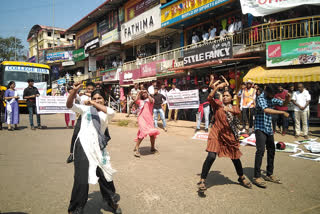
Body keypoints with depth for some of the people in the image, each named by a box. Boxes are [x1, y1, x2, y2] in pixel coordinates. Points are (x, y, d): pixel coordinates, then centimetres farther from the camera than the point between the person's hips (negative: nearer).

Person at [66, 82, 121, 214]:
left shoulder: (106, 114, 9)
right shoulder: (86, 109, 9)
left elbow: (111, 112, -16)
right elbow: (69, 105, -4)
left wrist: (93, 104, -16)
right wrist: (74, 90, -19)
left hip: (98, 147, 2)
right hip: (83, 145, -1)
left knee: (104, 175, 13)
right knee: (81, 179, -3)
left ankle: (112, 201, 38)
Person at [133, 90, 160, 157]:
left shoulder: (151, 100, 13)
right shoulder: (140, 101, 16)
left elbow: (151, 101, -12)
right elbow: (136, 100, -6)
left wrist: (147, 94, -7)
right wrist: (139, 93, 1)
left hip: (149, 119, 2)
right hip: (142, 118, -2)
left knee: (153, 133, 6)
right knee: (143, 133, -21)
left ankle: (152, 149, 28)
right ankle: (136, 149, -15)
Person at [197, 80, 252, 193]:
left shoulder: (234, 107, 12)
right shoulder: (218, 104, 4)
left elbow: (238, 111, -13)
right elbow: (209, 98, -16)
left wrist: (229, 109, -32)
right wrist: (217, 87, -22)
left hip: (229, 135, 4)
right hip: (217, 134, -4)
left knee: (235, 157, 15)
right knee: (211, 156, -18)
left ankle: (241, 177, 39)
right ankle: (202, 180, -8)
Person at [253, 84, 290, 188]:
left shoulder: (272, 99, 12)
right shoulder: (261, 98, -13)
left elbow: (283, 104, 17)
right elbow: (266, 110, -29)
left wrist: (287, 99, -6)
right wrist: (282, 112, -28)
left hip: (269, 129, 9)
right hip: (260, 128, -9)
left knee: (271, 151, 12)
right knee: (260, 150, -16)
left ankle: (269, 174, 24)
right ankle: (256, 177, -11)